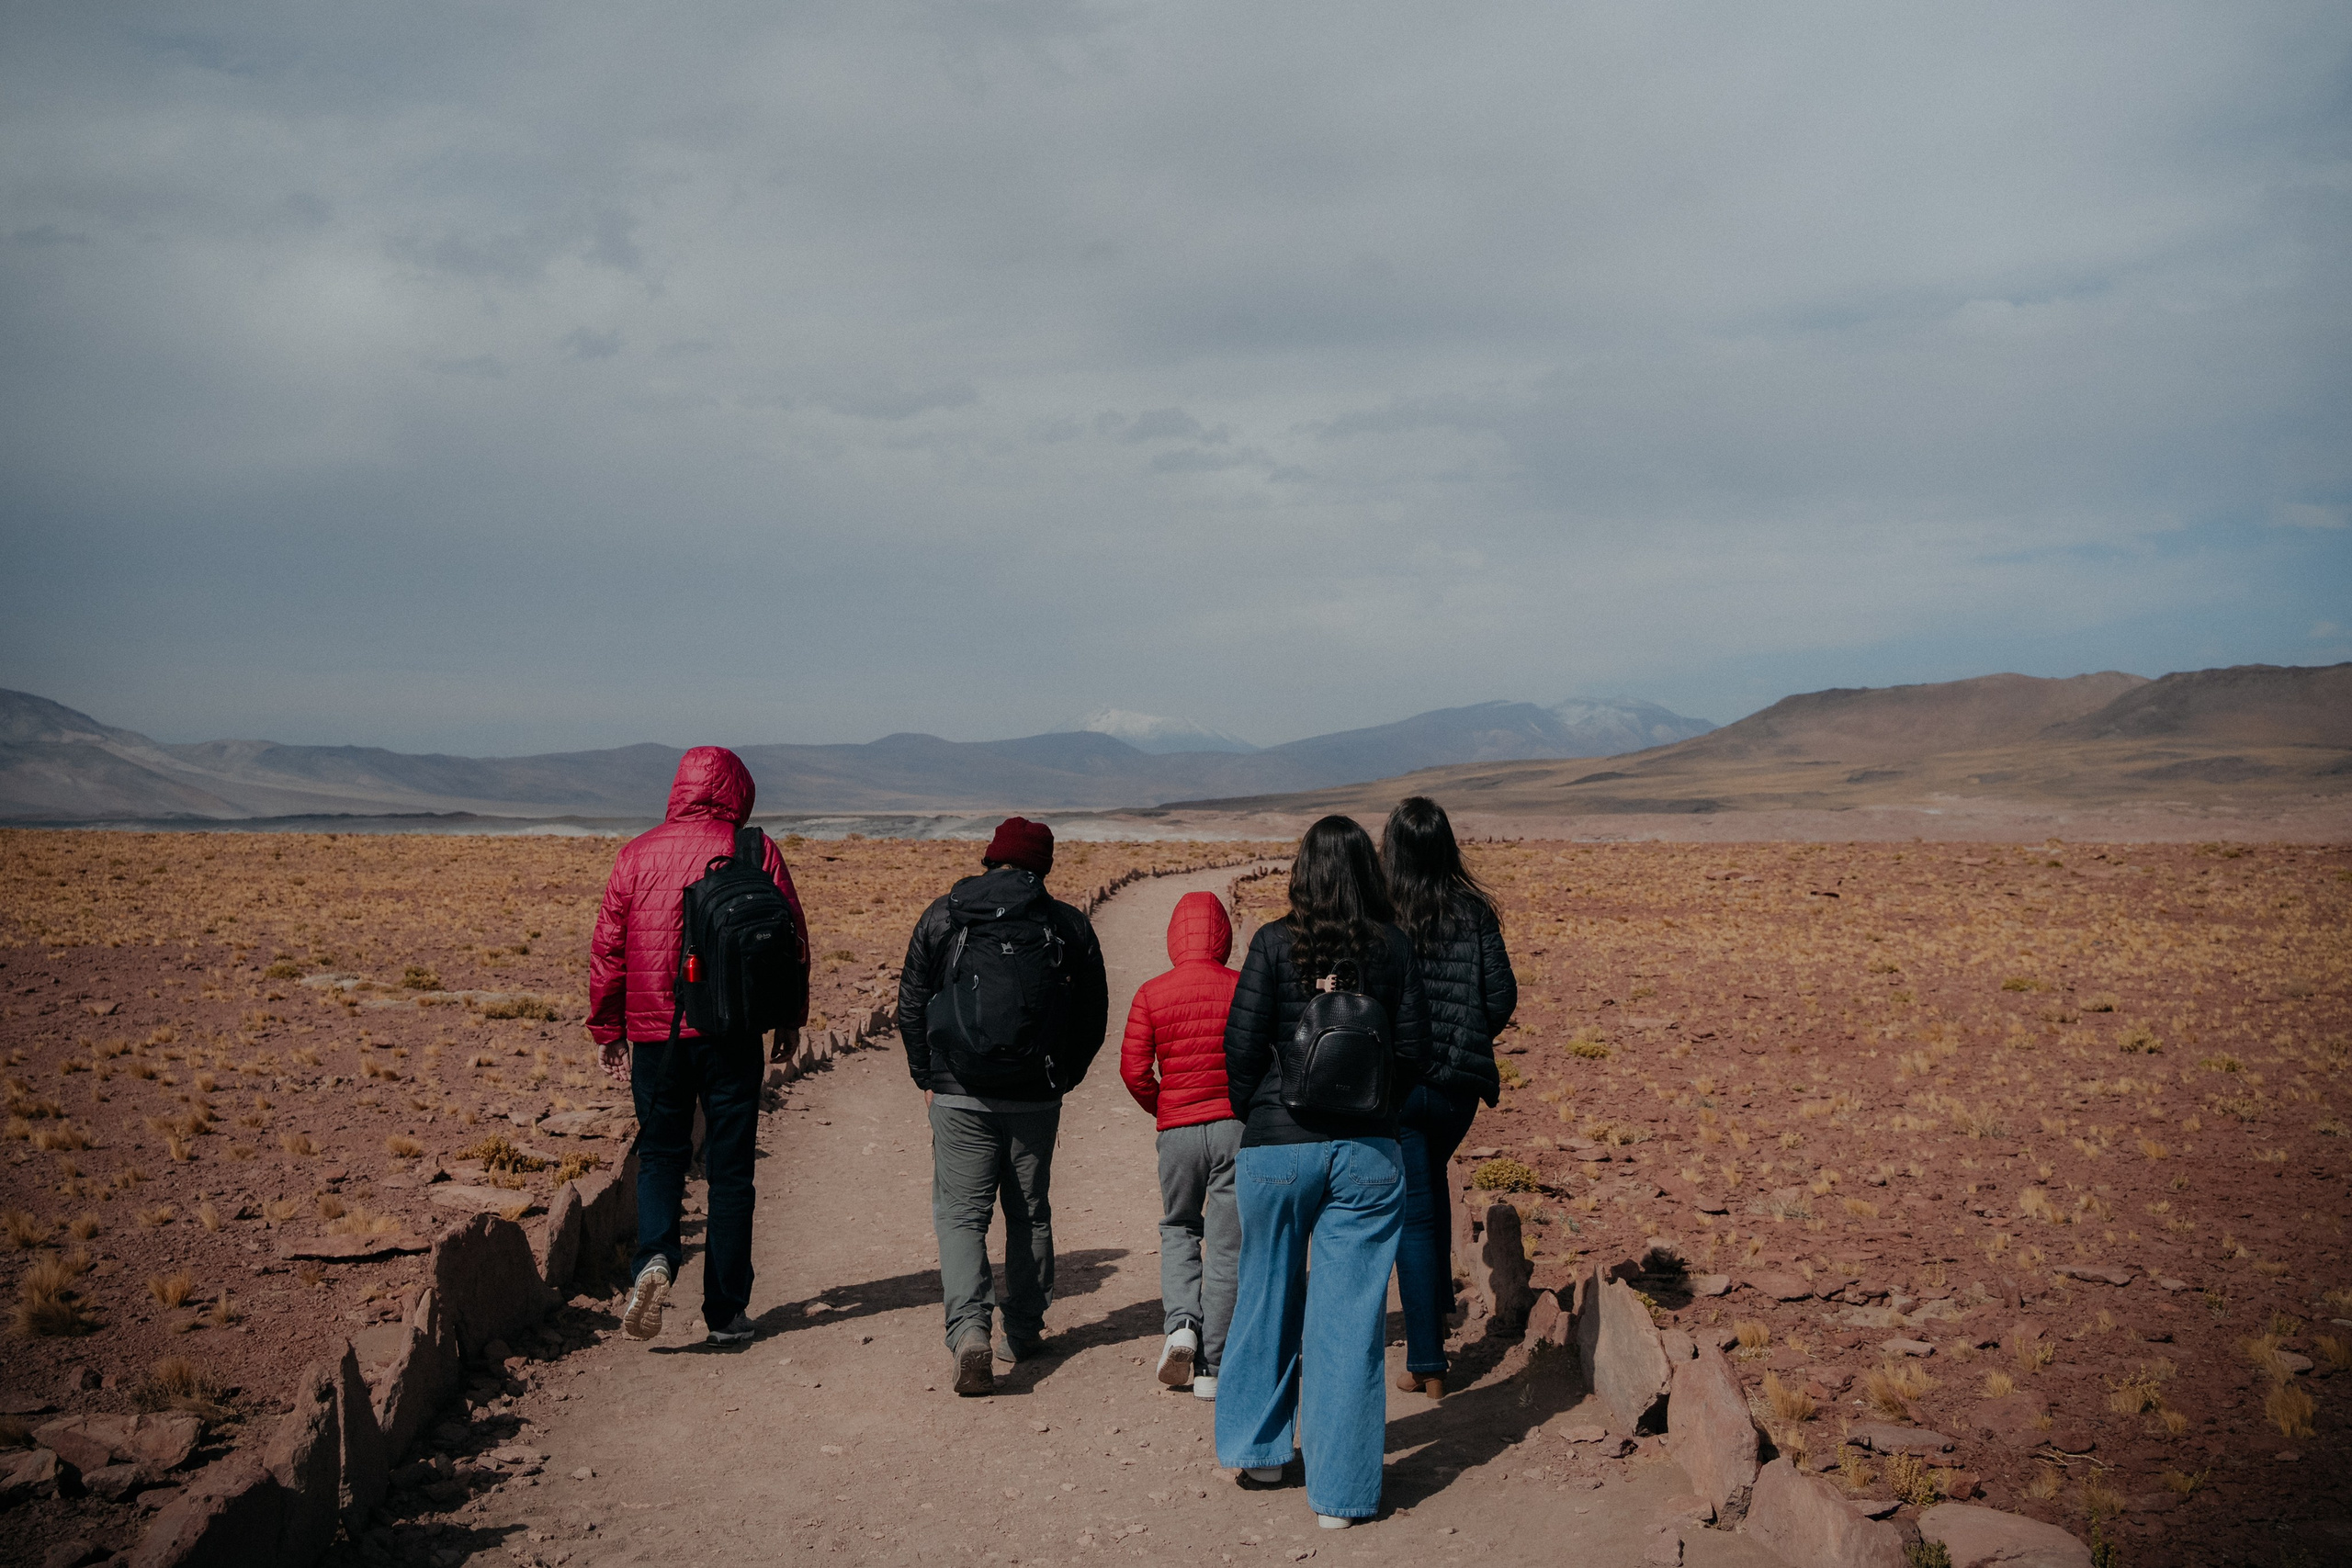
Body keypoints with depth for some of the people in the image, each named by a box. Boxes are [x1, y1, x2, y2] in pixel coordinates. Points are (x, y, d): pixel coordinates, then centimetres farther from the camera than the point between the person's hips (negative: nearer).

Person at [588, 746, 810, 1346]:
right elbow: (791, 938, 1)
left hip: (654, 1031, 1)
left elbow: (607, 947, 4)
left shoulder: (637, 854, 3)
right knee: (730, 1170, 7)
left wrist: (607, 1029, 14)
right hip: (731, 1029, -1)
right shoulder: (756, 851, -1)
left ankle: (654, 1257, -10)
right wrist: (791, 1016, 14)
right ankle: (725, 1312, 10)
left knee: (660, 1154, 16)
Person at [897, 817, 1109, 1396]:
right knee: (1029, 1214, 16)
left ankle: (969, 1328, -18)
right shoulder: (1069, 926, 3)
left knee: (961, 1213, 1)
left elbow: (910, 1004, 4)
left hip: (959, 1094, -1)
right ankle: (1023, 1331, 24)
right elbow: (1093, 1014, 6)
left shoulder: (943, 915, 2)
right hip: (1035, 1098, 1)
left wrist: (928, 1076, 13)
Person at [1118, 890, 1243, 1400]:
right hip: (1237, 1126, -1)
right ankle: (1211, 1369, 8)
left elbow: (1134, 1069, -5)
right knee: (1226, 1244, 6)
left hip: (1177, 1129, 1)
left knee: (1179, 1229, 22)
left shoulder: (1151, 994, -3)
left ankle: (1181, 1322, -1)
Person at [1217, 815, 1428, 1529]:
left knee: (1268, 1296, 18)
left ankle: (1257, 1448, 32)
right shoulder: (1394, 948, -1)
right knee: (1351, 1315, 5)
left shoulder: (1275, 944, -6)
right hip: (1368, 1150, 1)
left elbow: (1241, 1046, -6)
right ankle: (1341, 1490, 8)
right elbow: (1410, 1053, 2)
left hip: (1278, 1145, -1)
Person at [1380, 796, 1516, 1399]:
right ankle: (1438, 1304, 33)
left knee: (1413, 1214, 4)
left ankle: (1426, 1363, 6)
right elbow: (1502, 995, -3)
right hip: (1458, 1083, 3)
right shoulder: (1474, 912, -3)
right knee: (1432, 1181, 31)